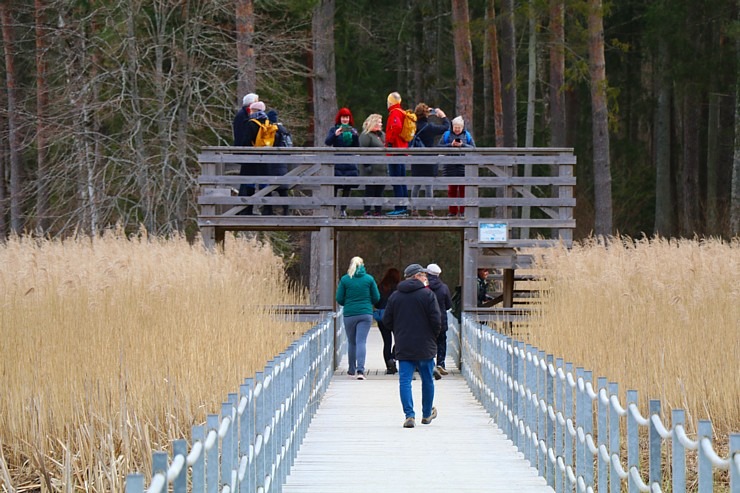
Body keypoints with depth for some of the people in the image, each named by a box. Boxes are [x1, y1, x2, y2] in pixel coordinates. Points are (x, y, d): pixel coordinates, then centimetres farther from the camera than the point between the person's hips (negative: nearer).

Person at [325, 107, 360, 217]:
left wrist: (355, 136, -15)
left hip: (350, 162, 3)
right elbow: (327, 142, -11)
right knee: (334, 186, -9)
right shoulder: (334, 130, 4)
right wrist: (335, 135, -29)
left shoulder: (353, 130, 12)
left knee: (348, 187, 4)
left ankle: (343, 209, 13)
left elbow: (357, 147, 4)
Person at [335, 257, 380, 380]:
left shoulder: (345, 280, -2)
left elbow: (339, 299, -1)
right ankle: (360, 369, -19)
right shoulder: (369, 279, 0)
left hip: (349, 314, 0)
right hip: (365, 314, 0)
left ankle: (351, 369, 23)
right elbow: (376, 298, 4)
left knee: (351, 342, 14)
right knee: (361, 341, -4)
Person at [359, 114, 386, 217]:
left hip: (382, 169, 8)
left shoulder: (382, 135, 18)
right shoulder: (366, 135, -8)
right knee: (370, 191, -5)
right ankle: (367, 212, -1)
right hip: (372, 170, -8)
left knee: (380, 192, 10)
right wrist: (367, 166, -20)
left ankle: (378, 212, 15)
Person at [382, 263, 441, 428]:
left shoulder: (394, 296, 5)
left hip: (403, 347, 2)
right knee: (427, 380, 14)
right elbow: (436, 320, -11)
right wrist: (433, 336, 8)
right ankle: (427, 414, 26)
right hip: (425, 346, -2)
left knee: (405, 380, 0)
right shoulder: (427, 295, -7)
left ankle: (409, 415, -13)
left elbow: (387, 320, 6)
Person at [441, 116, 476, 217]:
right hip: (450, 166, 0)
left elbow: (473, 148, 2)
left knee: (463, 189, -3)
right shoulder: (447, 135, 10)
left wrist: (462, 145, -11)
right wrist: (451, 145, -12)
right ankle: (452, 211, 7)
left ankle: (463, 211, 0)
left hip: (463, 166, 0)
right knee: (451, 189, 2)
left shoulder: (467, 135, 11)